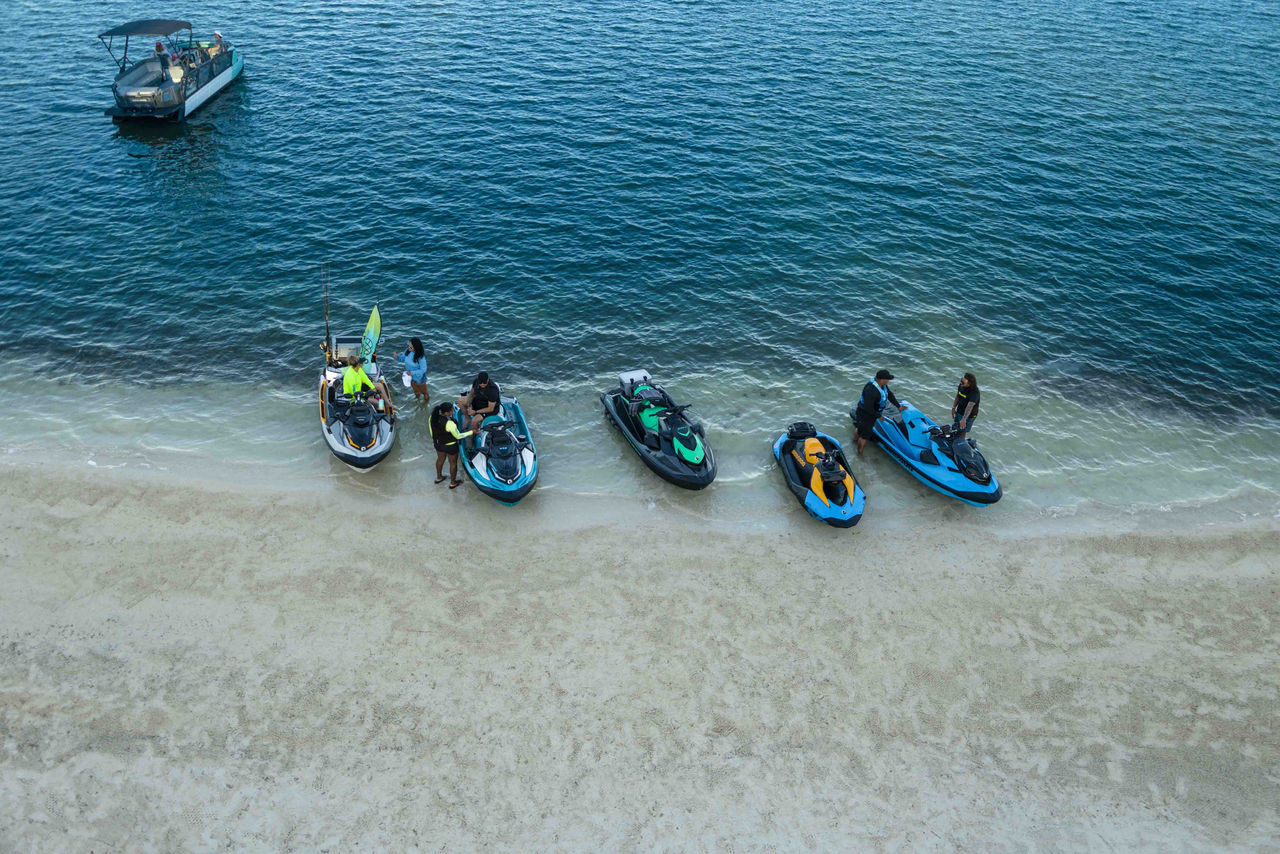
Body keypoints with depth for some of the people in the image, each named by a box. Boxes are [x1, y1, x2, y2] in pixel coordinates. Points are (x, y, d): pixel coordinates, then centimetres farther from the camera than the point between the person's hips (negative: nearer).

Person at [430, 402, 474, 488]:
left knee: (440, 459, 32)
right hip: (450, 446, -6)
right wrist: (471, 432, -13)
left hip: (438, 444, 6)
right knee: (453, 463, 20)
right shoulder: (449, 423, -38)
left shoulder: (432, 418, -19)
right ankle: (452, 483, 39)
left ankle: (438, 477, 54)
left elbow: (431, 431, -1)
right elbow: (458, 436, -23)